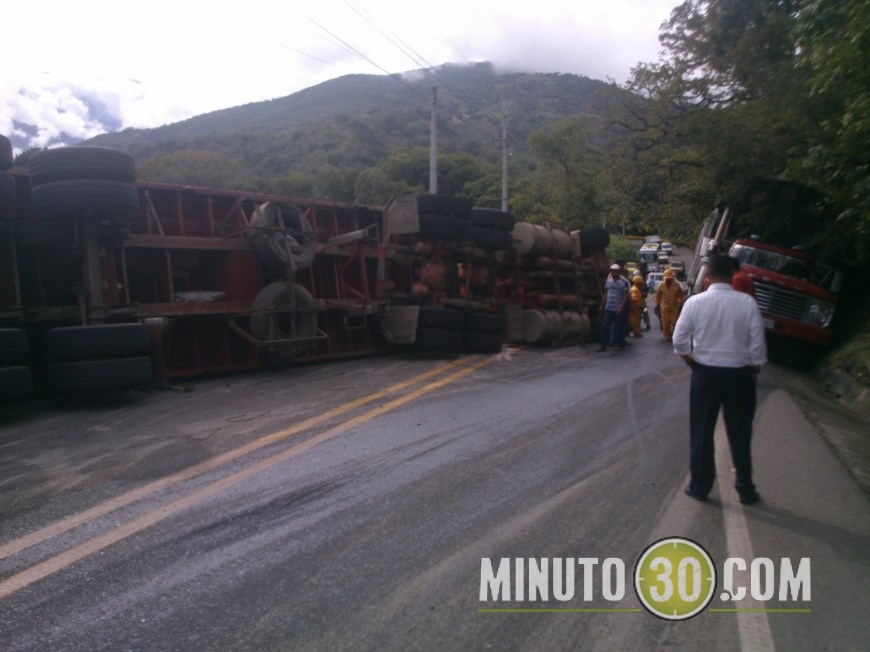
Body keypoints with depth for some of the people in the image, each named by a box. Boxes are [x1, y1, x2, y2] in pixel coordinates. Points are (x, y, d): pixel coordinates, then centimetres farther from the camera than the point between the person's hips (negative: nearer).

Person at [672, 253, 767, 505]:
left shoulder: (695, 302, -10)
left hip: (705, 373, 0)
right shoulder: (747, 302, -10)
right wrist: (755, 369, 9)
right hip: (739, 374, 1)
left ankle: (700, 485, 21)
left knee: (701, 432, 12)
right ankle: (745, 489, 24)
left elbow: (679, 340, -8)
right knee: (740, 434, 13)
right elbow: (758, 341, -8)